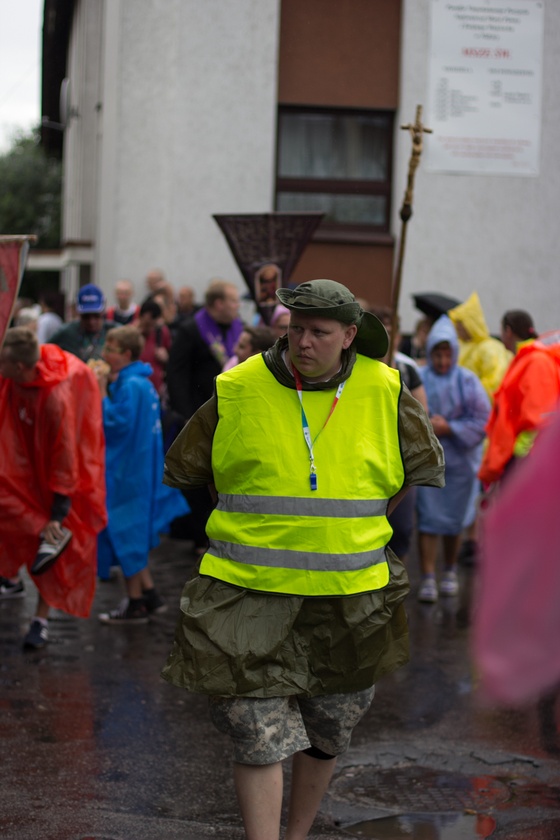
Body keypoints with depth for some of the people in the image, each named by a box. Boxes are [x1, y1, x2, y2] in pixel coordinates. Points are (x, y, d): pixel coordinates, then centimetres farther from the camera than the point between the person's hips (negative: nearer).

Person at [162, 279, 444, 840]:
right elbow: (183, 473, 8)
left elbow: (423, 472, 16)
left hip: (348, 598, 3)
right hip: (251, 594, -2)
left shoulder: (384, 392, 0)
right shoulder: (238, 391, -5)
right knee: (259, 735, -8)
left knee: (326, 731, 15)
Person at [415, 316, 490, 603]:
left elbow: (483, 422, -3)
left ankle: (450, 571, 29)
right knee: (428, 519, -4)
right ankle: (427, 579, 0)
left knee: (453, 520, 11)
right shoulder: (418, 379, -5)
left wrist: (449, 428, -11)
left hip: (459, 460, 1)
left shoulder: (467, 381, -4)